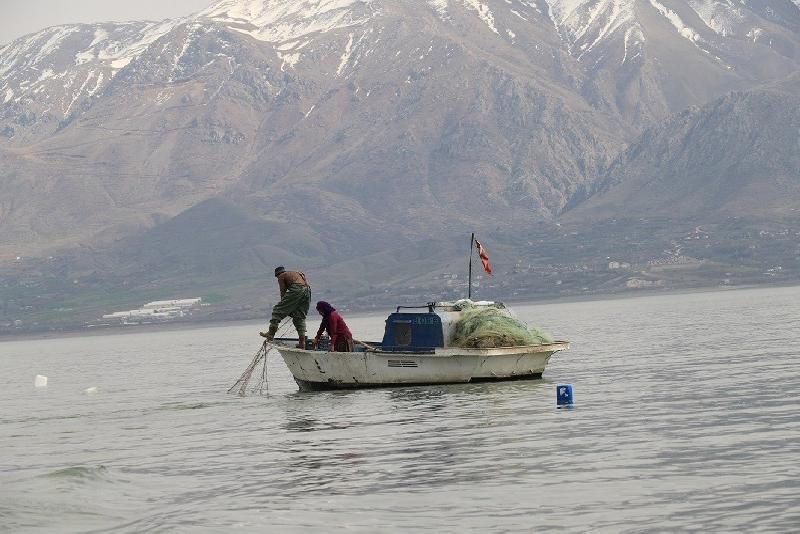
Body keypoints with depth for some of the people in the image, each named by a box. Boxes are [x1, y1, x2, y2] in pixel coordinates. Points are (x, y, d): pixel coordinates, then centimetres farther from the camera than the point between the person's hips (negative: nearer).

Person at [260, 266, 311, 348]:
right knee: (300, 317, 12)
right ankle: (302, 343, 6)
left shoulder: (282, 276, 16)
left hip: (297, 290, -7)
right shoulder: (297, 273, 36)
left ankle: (271, 333, -10)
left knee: (278, 310, -1)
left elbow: (283, 292, 12)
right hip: (308, 290, 7)